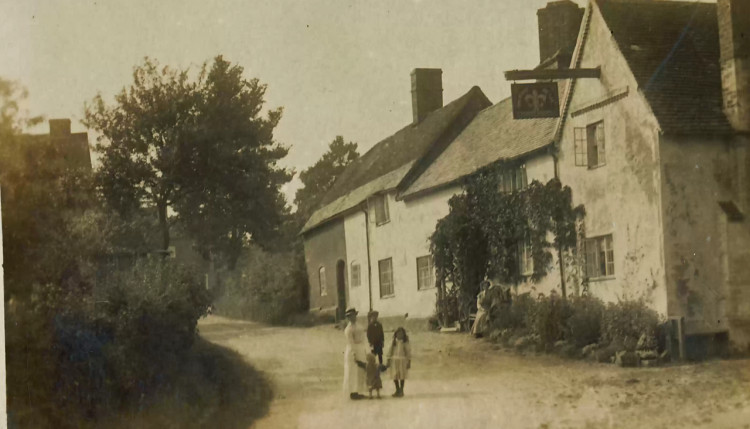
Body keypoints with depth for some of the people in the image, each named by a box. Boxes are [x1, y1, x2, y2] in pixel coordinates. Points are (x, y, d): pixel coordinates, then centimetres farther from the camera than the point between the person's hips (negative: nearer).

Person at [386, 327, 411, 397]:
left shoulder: (406, 342, -3)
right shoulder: (394, 342, 6)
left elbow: (408, 352, -2)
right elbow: (390, 351, 9)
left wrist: (409, 362, -6)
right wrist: (389, 360, 6)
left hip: (403, 360, -3)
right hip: (394, 360, 3)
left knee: (402, 376, 2)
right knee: (395, 376, 2)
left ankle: (401, 390, 17)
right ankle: (397, 390, 21)